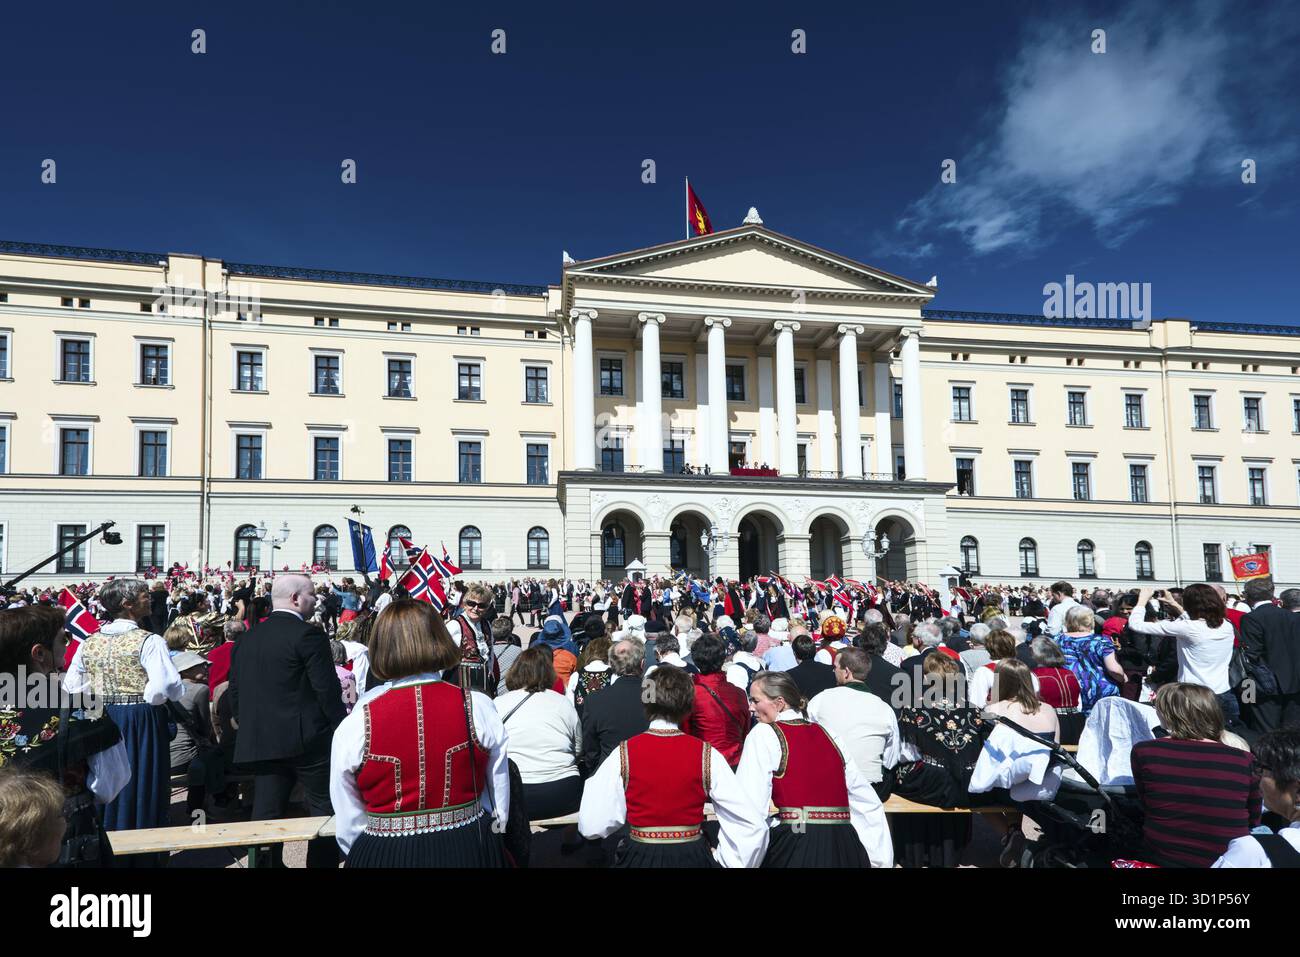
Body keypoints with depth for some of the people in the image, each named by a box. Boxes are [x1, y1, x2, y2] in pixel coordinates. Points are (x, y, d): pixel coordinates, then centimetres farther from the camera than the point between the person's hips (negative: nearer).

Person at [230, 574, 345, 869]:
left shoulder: (247, 638, 10)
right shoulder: (308, 634, -12)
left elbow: (235, 692, 14)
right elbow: (328, 690, -13)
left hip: (259, 742, 7)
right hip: (306, 740, -6)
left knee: (266, 812, 10)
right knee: (325, 807, 4)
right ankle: (322, 862, 7)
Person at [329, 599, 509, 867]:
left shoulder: (354, 726, -13)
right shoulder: (479, 708, -12)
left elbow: (348, 827, -2)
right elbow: (500, 804, -1)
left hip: (385, 855, -1)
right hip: (469, 851, 1)